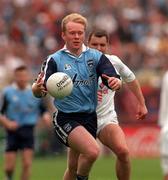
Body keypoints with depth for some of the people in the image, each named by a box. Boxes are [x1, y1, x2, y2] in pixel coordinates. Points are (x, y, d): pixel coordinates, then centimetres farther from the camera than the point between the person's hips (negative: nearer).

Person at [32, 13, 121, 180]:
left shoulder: (96, 57, 3)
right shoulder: (54, 60, -5)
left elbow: (114, 80, -7)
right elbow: (38, 91, -12)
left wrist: (116, 82, -32)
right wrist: (37, 88, -37)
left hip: (90, 117, 4)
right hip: (66, 119, -4)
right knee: (92, 151, -28)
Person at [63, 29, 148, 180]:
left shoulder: (114, 61, 0)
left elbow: (131, 79, 20)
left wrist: (142, 104, 24)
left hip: (107, 119, 1)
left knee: (123, 151, -26)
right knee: (73, 167, -1)